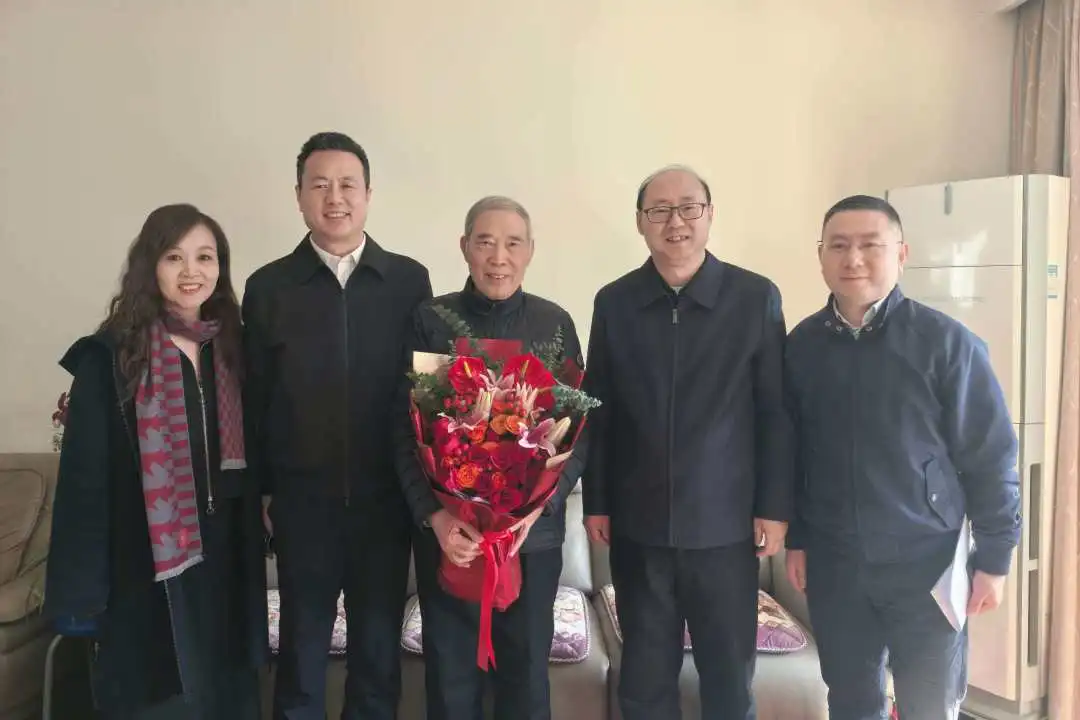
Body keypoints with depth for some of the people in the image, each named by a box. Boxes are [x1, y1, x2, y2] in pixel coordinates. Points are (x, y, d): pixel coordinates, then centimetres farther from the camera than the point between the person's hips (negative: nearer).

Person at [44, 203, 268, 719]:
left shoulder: (231, 348, 6)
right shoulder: (110, 355, -10)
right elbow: (84, 477, -11)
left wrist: (253, 551, 8)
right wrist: (81, 589, -12)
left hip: (224, 560, 5)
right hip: (147, 569, -4)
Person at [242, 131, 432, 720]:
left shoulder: (409, 280, 0)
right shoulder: (268, 287, 0)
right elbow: (253, 397, 3)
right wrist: (259, 489, 2)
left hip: (385, 496, 0)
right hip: (301, 498, 0)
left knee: (379, 641, 14)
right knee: (302, 641, 13)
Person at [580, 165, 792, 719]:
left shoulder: (756, 297, -3)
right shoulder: (614, 302, 2)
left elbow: (775, 412, -2)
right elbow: (599, 411, 4)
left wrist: (774, 507, -3)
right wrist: (595, 503, 4)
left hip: (725, 523, -1)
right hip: (637, 524, 2)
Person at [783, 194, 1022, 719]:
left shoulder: (945, 342, -11)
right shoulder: (801, 345, -1)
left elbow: (990, 456, -7)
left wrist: (993, 558, -6)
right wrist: (795, 538, 8)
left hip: (925, 562, -2)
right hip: (832, 563, 3)